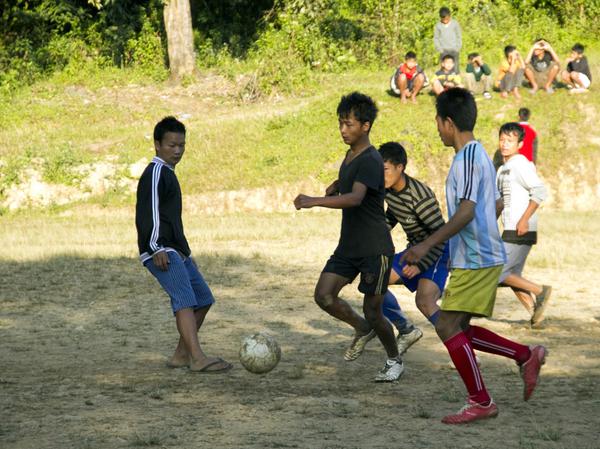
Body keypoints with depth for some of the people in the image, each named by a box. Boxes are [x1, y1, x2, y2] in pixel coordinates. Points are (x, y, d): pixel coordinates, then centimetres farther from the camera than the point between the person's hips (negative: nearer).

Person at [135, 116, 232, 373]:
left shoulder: (168, 174, 23)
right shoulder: (156, 173, -9)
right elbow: (147, 212, -18)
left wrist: (185, 251, 30)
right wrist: (156, 248, -23)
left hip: (177, 251, 10)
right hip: (161, 252, -10)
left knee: (203, 300, 11)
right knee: (185, 300, -22)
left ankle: (181, 355, 15)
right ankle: (197, 359, -33)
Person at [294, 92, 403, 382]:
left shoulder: (370, 160, -19)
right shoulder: (350, 156, 10)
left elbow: (355, 197, -36)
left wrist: (315, 201, -46)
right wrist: (334, 187, 10)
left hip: (375, 249, -8)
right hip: (348, 246, 8)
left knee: (372, 310, -1)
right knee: (324, 295, -5)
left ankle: (394, 361, 24)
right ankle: (362, 330, 21)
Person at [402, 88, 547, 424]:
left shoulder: (468, 158, -16)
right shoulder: (480, 154, 15)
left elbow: (466, 211, -25)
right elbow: (496, 205, 23)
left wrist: (428, 244, -24)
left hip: (475, 260, -10)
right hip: (482, 256, 10)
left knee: (448, 326, -8)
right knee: (459, 329, 13)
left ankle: (481, 402, -5)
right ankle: (527, 356, 16)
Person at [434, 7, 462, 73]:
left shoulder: (455, 24, 0)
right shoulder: (438, 26, 1)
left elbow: (459, 37, 5)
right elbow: (436, 39, 6)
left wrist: (457, 48, -3)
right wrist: (440, 49, -4)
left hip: (454, 50, 0)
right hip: (444, 51, 0)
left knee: (456, 68, -1)